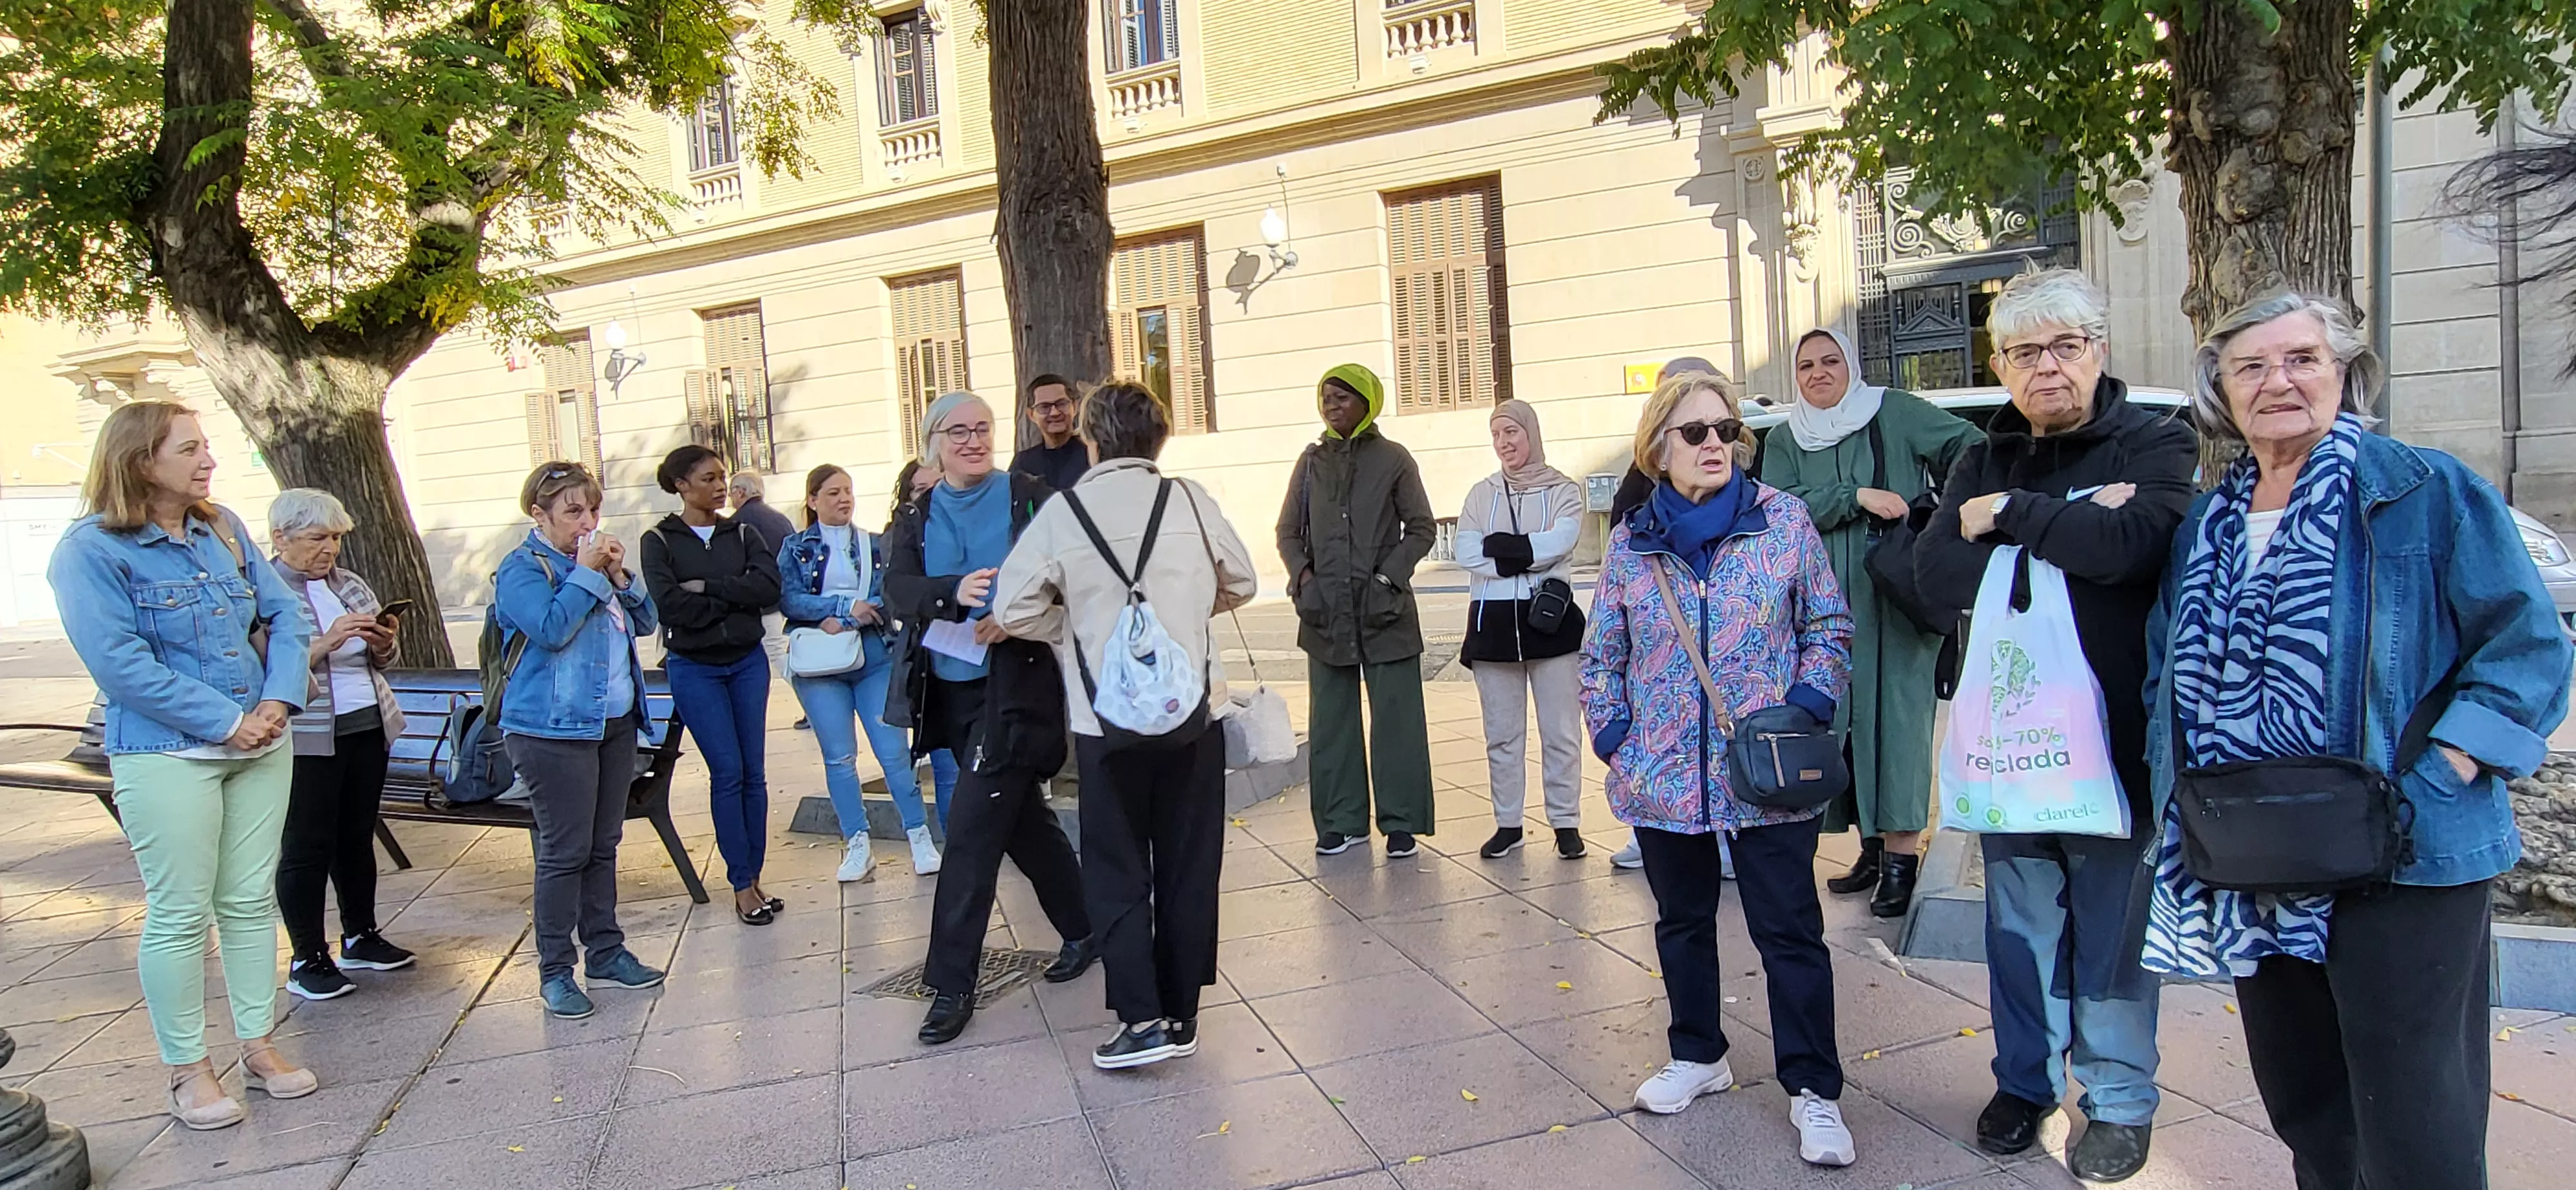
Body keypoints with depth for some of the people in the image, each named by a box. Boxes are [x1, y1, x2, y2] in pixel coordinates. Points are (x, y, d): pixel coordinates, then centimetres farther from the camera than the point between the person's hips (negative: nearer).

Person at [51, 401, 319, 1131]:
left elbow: (283, 616, 7)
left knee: (251, 900, 12)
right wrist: (229, 722, -17)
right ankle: (188, 1070, 16)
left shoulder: (223, 528, 8)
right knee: (180, 915, 2)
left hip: (261, 745, 6)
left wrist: (278, 701, -8)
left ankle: (259, 1045, 24)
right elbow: (121, 665, -17)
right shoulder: (91, 550, -10)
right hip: (166, 756, -5)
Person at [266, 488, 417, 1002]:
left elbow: (383, 661, 18)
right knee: (307, 847, 0)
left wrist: (383, 643, -4)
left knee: (358, 837, 14)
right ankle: (307, 960, 8)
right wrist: (326, 642, -26)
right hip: (307, 741, -6)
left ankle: (361, 936, 26)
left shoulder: (350, 584, 12)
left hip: (368, 728, 6)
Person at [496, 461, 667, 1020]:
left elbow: (647, 623, 12)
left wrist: (619, 576, -3)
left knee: (604, 845, 13)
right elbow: (550, 629, -23)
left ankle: (605, 950, 23)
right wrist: (587, 574, -16)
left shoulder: (599, 560, 14)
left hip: (616, 723, 7)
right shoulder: (522, 569, -7)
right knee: (564, 851, -5)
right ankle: (555, 971, 4)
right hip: (553, 729, -7)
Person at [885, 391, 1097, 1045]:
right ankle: (1082, 930, 36)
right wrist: (956, 591, -25)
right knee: (1022, 818, 17)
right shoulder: (916, 516, 9)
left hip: (1014, 689, -5)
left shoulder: (1031, 499, -2)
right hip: (948, 691, 5)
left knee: (972, 832, -8)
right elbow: (897, 589, -6)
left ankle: (952, 984, 1)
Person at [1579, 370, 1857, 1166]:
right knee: (1682, 922, 17)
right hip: (1665, 775, 3)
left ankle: (1814, 1091, 17)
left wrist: (1807, 707, -11)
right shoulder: (1631, 543, 2)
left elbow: (1829, 629, 2)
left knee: (1790, 931, 3)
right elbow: (1602, 654, 9)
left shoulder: (1784, 520, -3)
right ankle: (1698, 1056, 36)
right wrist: (1612, 736, -1)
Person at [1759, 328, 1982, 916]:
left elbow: (1969, 444, -2)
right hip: (1825, 604, 4)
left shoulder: (1895, 413, 3)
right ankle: (1872, 846, 15)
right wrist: (1856, 497, -14)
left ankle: (1902, 853, -4)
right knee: (1845, 719, 5)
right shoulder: (1786, 441, 11)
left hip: (1897, 599, -3)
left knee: (1896, 714, -7)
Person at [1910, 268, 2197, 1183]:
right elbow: (1937, 574, -6)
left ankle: (2120, 1098, 22)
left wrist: (2008, 518, -12)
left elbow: (2134, 543, -23)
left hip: (2113, 735, -4)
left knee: (2110, 926, 5)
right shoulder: (1982, 464, 11)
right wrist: (2067, 530, -15)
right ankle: (2026, 1078, 29)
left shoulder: (2156, 445, -2)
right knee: (2019, 919, 13)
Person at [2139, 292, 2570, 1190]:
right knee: (2297, 1097, 17)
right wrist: (2181, 794, 6)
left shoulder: (2427, 493, -5)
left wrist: (2437, 770, -17)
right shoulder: (2206, 526, 12)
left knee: (2410, 1117, 0)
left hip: (2403, 854, -5)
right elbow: (2171, 673, 18)